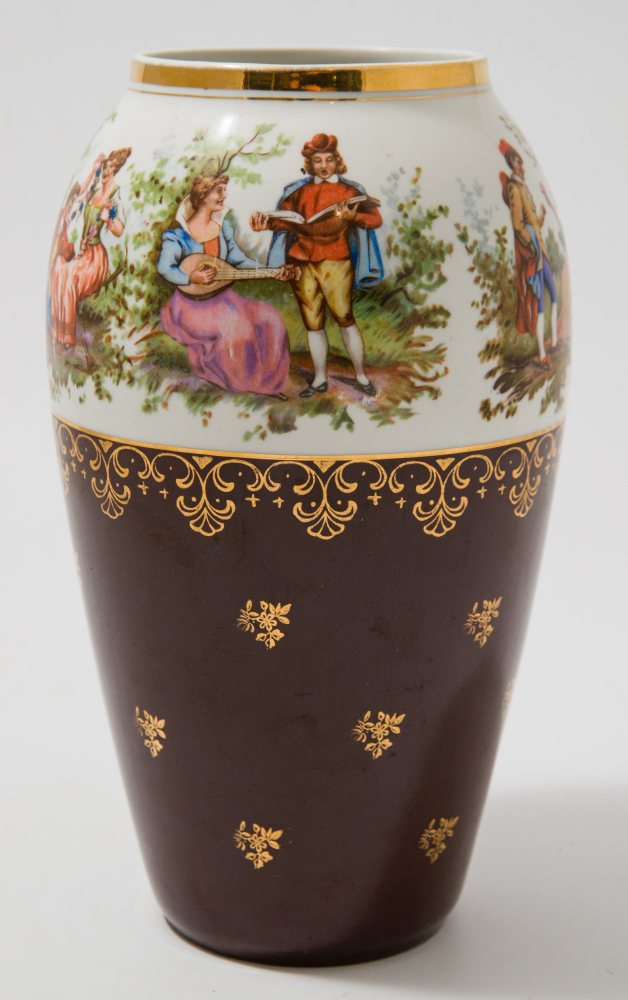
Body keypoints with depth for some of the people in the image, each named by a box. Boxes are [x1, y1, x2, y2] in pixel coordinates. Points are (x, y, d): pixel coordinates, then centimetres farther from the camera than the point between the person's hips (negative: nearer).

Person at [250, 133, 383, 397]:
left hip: (334, 263, -3)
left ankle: (361, 375, 4)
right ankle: (320, 378, 16)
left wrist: (352, 217, -26)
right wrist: (266, 223, -19)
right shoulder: (299, 191, 13)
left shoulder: (349, 190, 5)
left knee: (344, 318, -8)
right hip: (301, 263, 3)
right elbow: (286, 219, 3)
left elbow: (375, 219, -5)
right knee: (313, 323, 7)